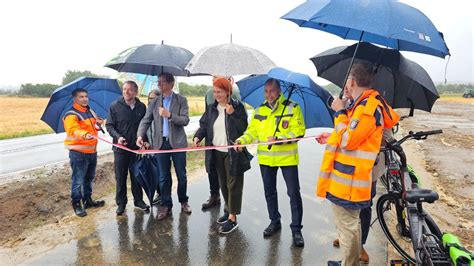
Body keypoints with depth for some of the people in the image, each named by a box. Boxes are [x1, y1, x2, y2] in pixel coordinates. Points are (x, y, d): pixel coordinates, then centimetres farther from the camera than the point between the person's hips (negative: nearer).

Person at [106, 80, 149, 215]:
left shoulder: (142, 107, 2)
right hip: (120, 147, -1)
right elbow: (109, 125, -2)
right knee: (121, 177, 7)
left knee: (137, 176, 11)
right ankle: (121, 203, 20)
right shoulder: (115, 106, -3)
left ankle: (138, 200, 25)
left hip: (137, 147, 2)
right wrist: (117, 137, -18)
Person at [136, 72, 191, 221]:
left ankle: (183, 201, 28)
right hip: (161, 143, 2)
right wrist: (140, 135, -13)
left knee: (181, 175, 8)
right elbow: (146, 120, 3)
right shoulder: (154, 102, 9)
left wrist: (169, 115, -22)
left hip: (177, 143, -2)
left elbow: (185, 120, -10)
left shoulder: (181, 100, 0)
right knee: (163, 177, 8)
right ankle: (166, 206, 20)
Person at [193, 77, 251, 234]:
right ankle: (228, 210, 32)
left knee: (233, 184, 0)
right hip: (217, 152, 6)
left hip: (233, 152, -6)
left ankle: (232, 218, 6)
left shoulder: (237, 107, -7)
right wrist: (198, 136, -11)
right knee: (223, 184, 16)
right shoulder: (212, 109, 8)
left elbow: (243, 127, -13)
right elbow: (204, 125, 7)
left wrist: (232, 114, -24)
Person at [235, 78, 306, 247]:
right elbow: (252, 131, 4)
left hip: (287, 157, -4)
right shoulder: (259, 111, 7)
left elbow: (298, 131, -14)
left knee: (293, 193, 1)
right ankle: (275, 222, 35)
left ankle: (296, 229, 16)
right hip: (266, 158, 4)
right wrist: (242, 140, -15)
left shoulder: (292, 108, -6)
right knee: (269, 192, 16)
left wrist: (278, 138, -24)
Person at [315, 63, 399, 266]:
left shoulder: (368, 106, -19)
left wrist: (339, 112, -12)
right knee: (351, 225, 22)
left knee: (347, 227, 2)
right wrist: (331, 139, 25)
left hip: (347, 181, -11)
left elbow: (348, 140, -21)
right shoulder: (364, 104, 13)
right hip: (349, 178, 11)